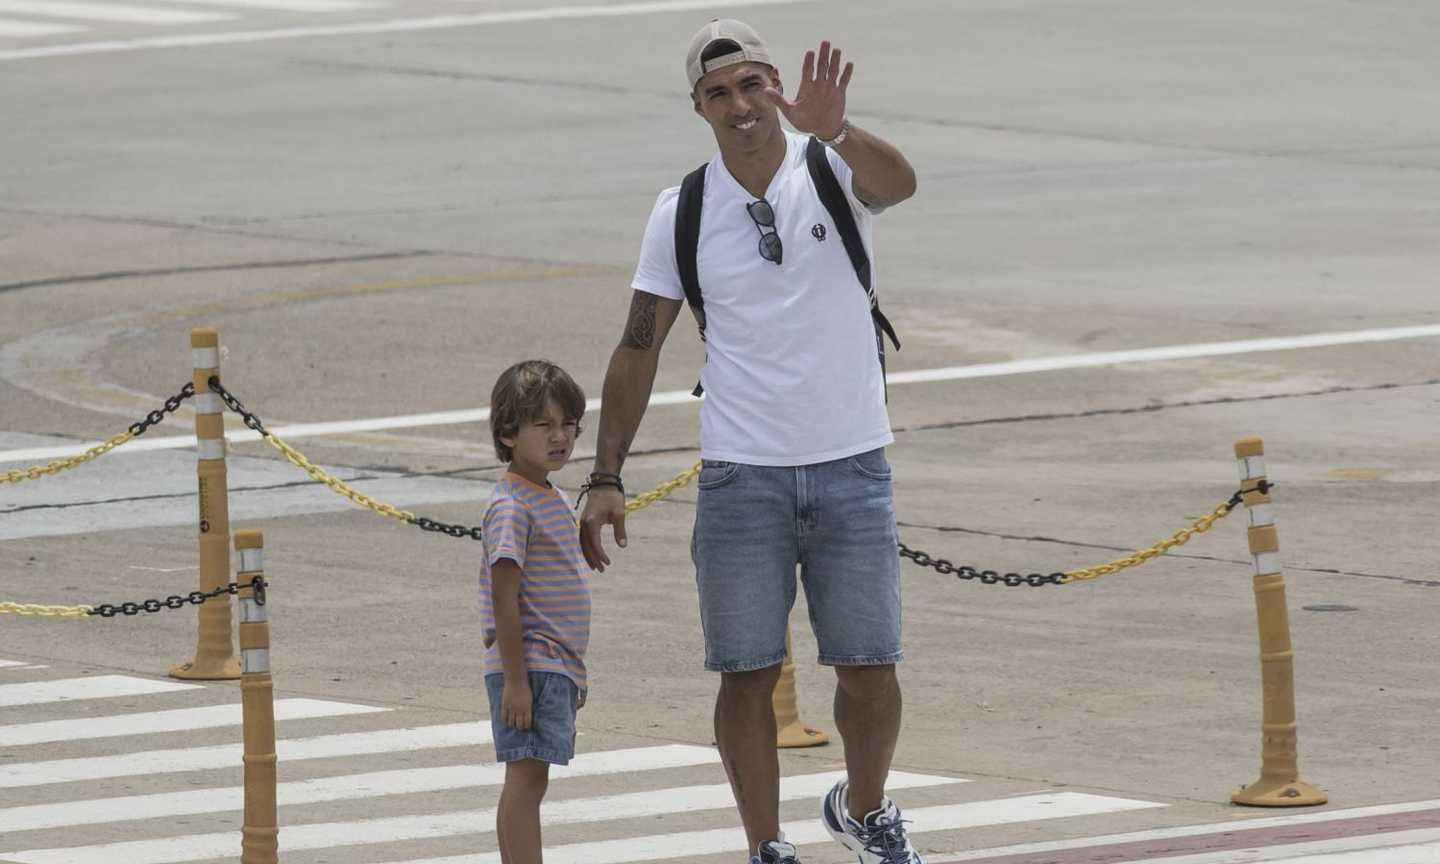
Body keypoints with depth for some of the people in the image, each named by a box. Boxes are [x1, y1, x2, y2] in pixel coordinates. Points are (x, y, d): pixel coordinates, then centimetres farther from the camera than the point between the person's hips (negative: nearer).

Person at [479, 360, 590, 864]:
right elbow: (505, 598, -17)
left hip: (557, 667, 9)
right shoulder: (512, 506, -13)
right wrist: (515, 678, -21)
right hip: (529, 668, -9)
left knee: (530, 780, 10)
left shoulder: (555, 501, 16)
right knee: (527, 777, -11)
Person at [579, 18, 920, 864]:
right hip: (741, 476, 1)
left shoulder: (834, 170, -4)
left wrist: (835, 130, -49)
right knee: (747, 671, -1)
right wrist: (607, 478, 1)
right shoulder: (683, 213, 1)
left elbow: (899, 183, -28)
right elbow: (640, 347, 6)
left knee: (870, 666, 2)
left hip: (851, 467, -1)